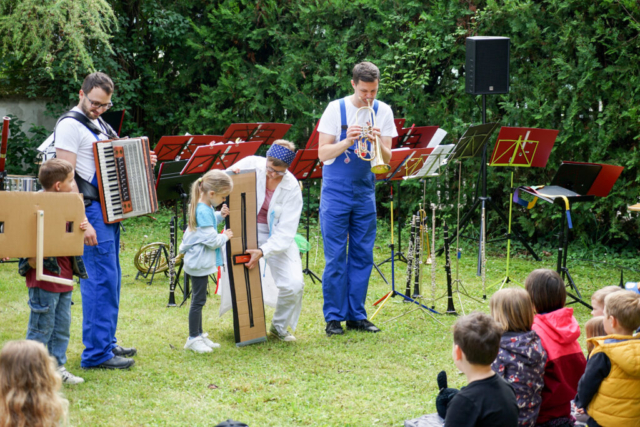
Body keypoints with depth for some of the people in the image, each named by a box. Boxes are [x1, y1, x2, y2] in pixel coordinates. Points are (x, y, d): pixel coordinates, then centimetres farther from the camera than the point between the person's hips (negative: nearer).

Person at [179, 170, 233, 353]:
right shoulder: (203, 211, -24)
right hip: (200, 261, -10)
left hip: (199, 261, 10)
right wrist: (225, 237, -5)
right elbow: (212, 240, -24)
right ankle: (193, 339, 4)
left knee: (199, 299, 16)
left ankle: (199, 334, 24)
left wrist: (220, 215, 6)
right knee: (198, 300, -3)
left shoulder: (205, 207, 6)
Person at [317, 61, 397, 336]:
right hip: (336, 193, -3)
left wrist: (377, 143, -21)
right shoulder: (336, 109, -6)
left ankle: (356, 315, 13)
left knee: (362, 256, 5)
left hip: (365, 193, 3)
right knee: (335, 257, -3)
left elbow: (387, 159, 0)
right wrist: (347, 142, -26)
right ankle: (333, 318, 3)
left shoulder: (383, 112, 2)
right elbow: (322, 153, -9)